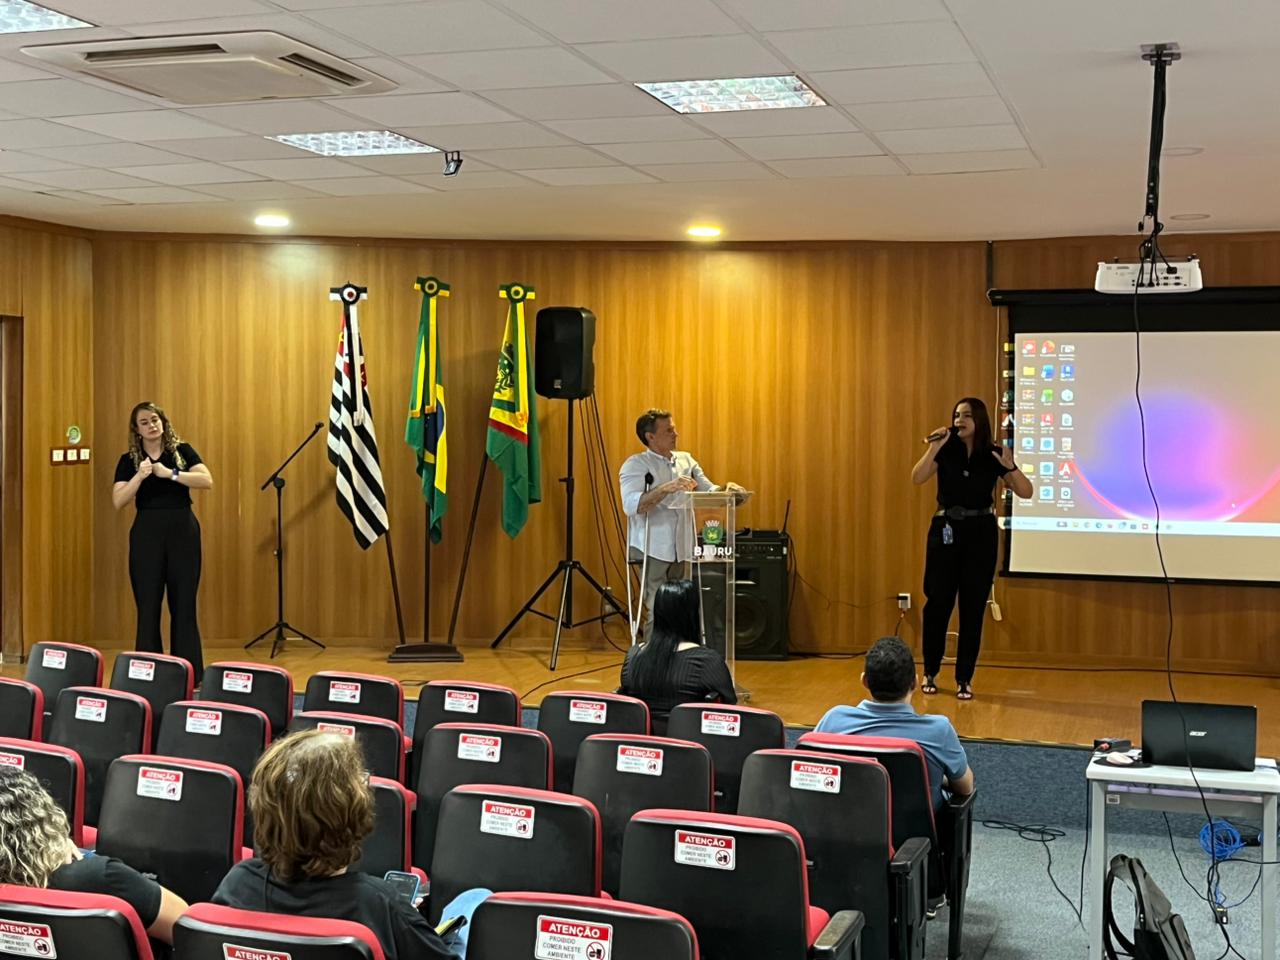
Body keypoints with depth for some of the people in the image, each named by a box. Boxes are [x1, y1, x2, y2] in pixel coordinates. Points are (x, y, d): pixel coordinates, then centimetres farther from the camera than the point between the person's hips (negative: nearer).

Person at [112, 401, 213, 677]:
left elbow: (207, 481, -11)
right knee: (148, 606, 1)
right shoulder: (129, 460, 4)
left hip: (183, 530, 0)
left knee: (184, 605, 3)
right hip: (146, 533, 0)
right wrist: (140, 476, -20)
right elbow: (117, 501, -7)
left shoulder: (182, 451, 4)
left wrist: (169, 473, -20)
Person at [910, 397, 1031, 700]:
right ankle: (930, 672, 15)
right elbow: (917, 479, -13)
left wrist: (1011, 467, -21)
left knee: (973, 606, 2)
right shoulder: (945, 450, 0)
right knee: (938, 602, 0)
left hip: (981, 534, 0)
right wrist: (933, 448, -23)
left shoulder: (993, 455, 0)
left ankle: (964, 679, 10)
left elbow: (1026, 492, -4)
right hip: (945, 530, 0)